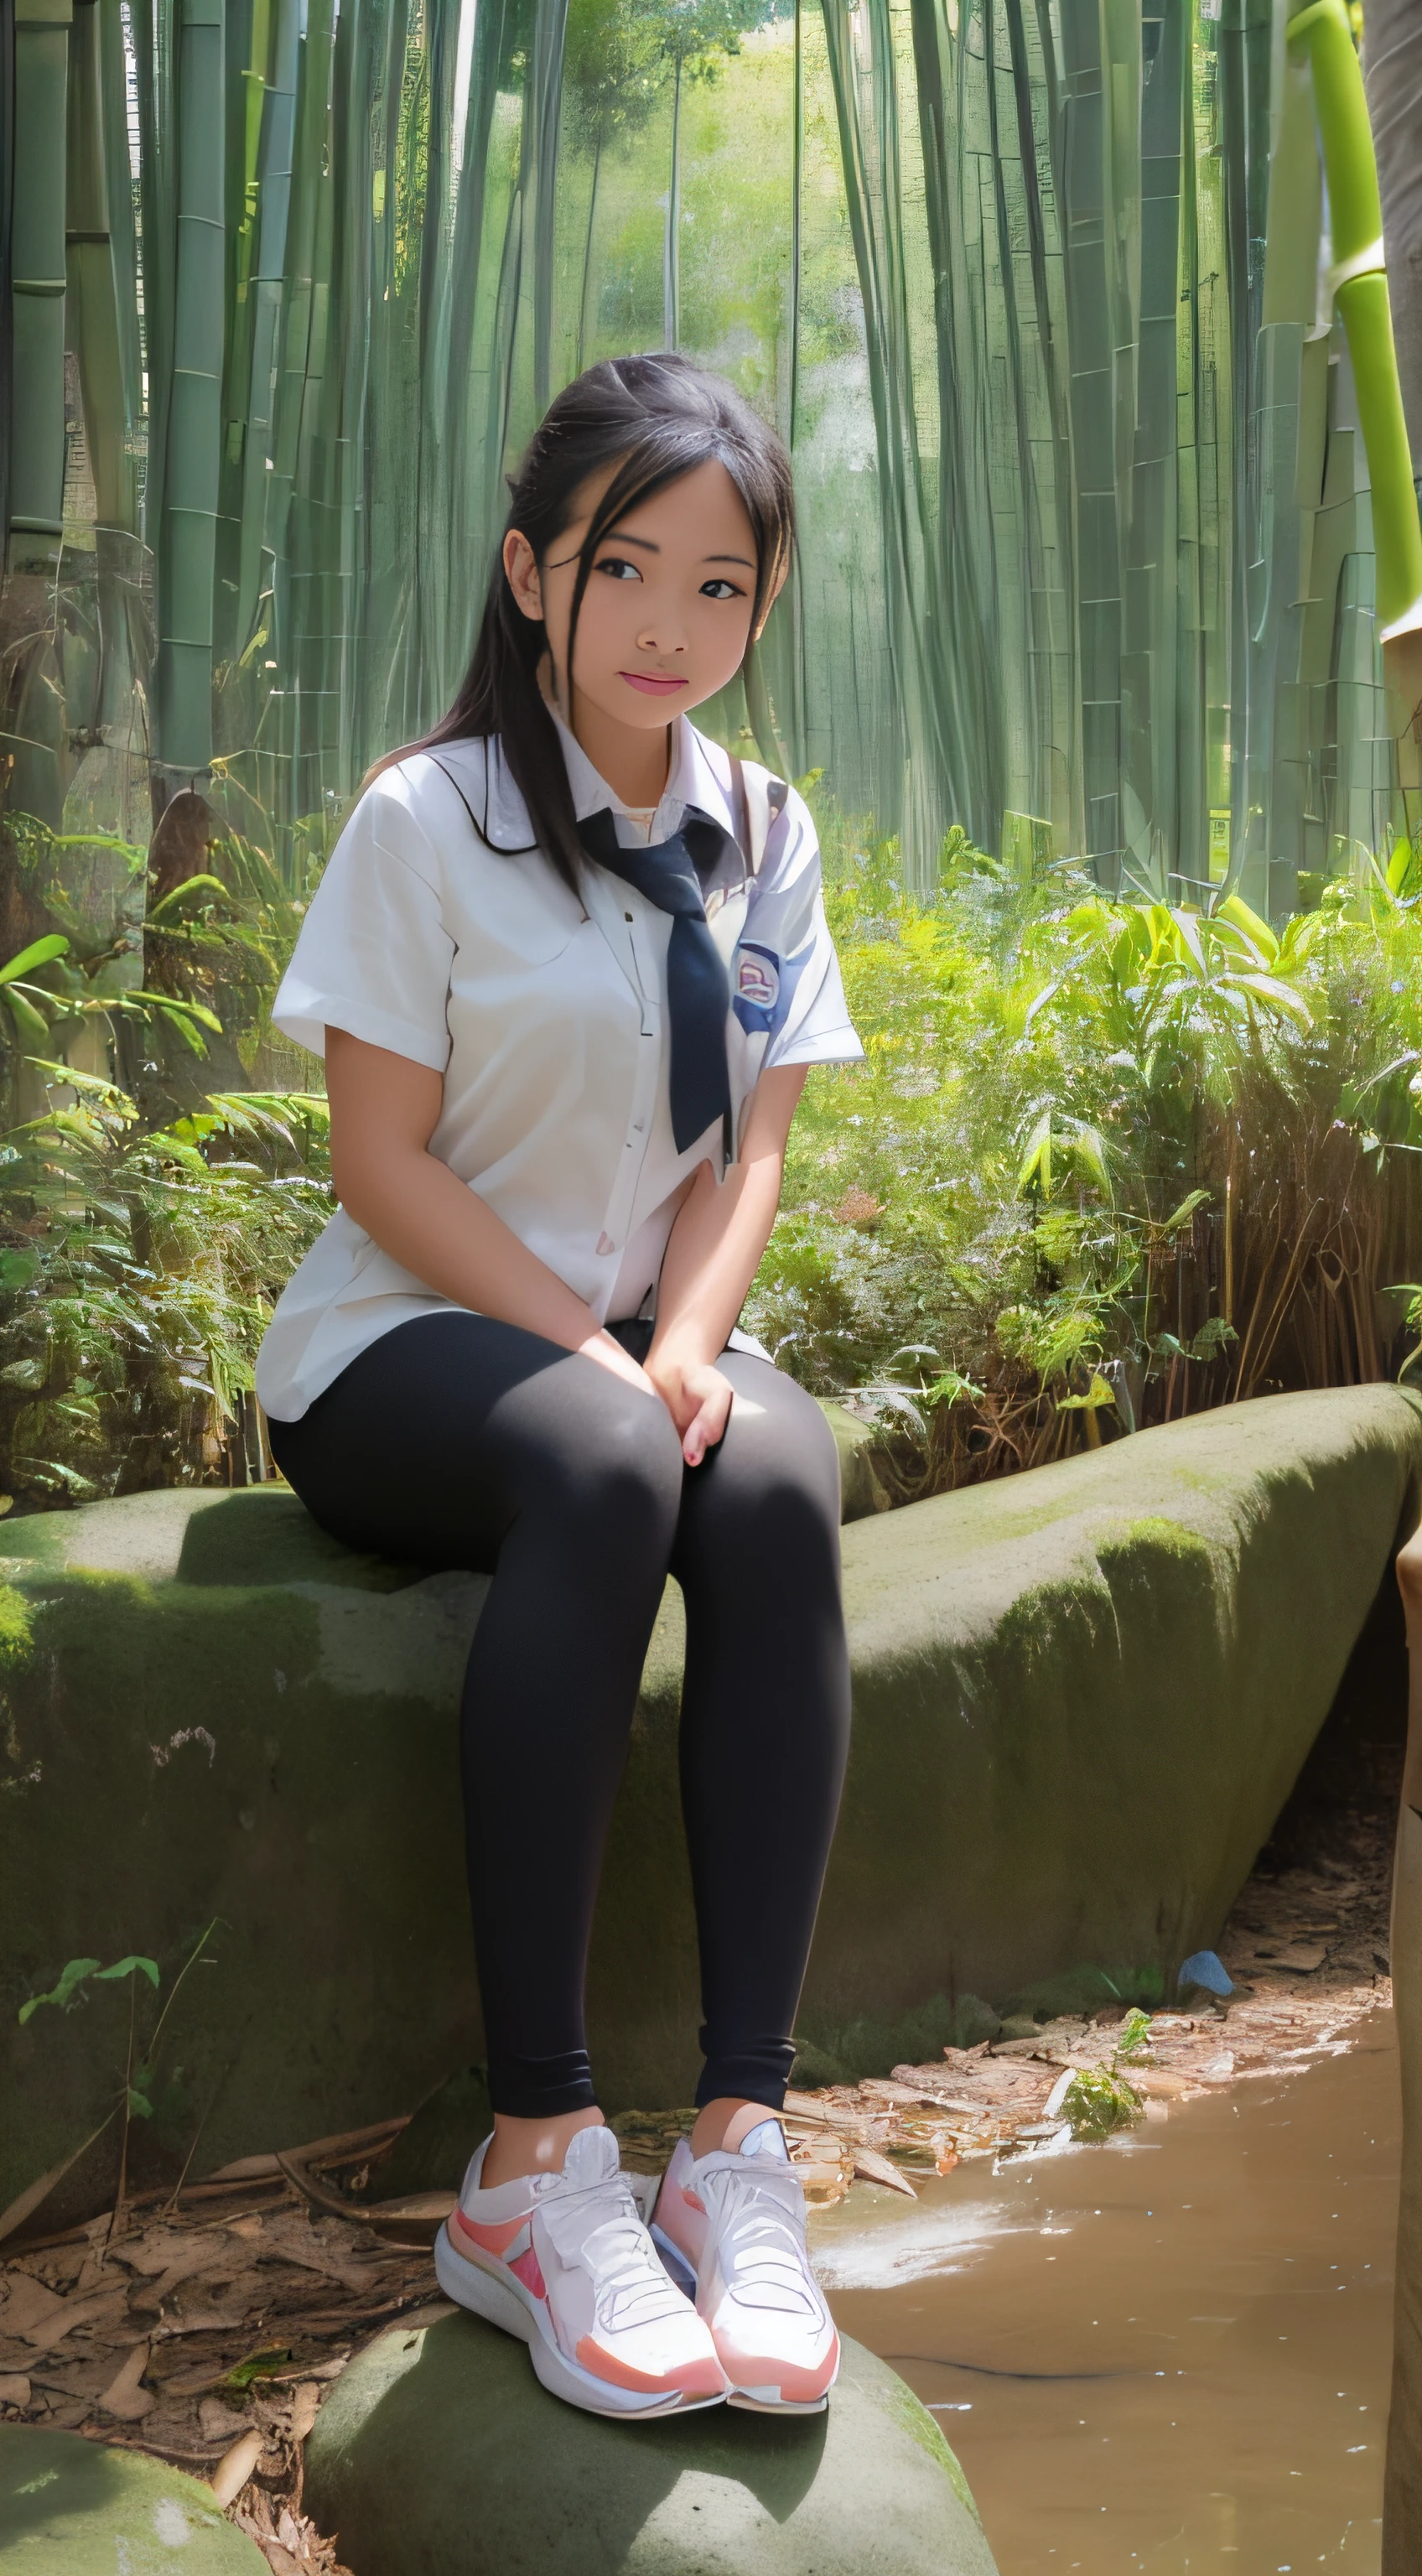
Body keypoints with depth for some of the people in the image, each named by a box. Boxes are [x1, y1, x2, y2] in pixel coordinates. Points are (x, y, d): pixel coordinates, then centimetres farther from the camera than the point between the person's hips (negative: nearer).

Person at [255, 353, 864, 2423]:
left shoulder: (764, 837, 9)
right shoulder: (429, 818, -6)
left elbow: (748, 1148, 4)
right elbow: (382, 1161, -10)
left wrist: (683, 1344, -15)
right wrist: (591, 1355, -20)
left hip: (638, 1344, 4)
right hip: (410, 1348, -4)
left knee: (777, 1483, -32)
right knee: (601, 1471, -38)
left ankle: (743, 2137, -33)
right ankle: (534, 2155, -36)